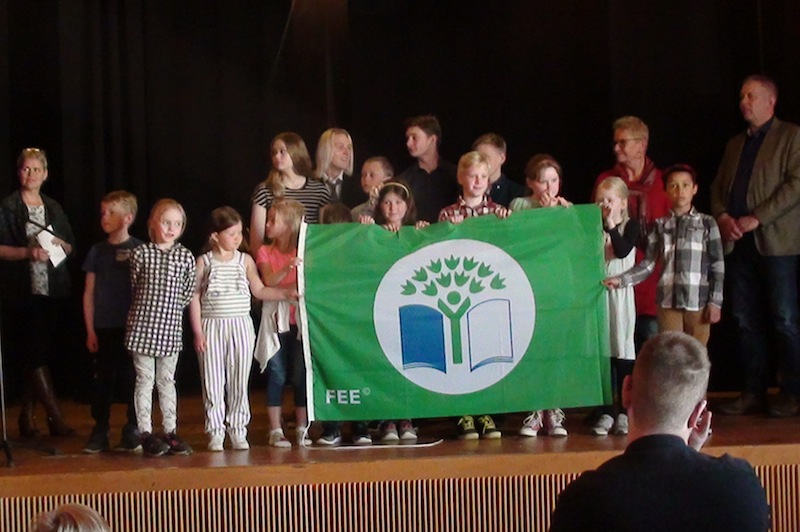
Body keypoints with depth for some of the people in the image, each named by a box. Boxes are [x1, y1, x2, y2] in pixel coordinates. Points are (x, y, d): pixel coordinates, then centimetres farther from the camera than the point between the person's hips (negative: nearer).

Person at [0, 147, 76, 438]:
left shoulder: (53, 207, 14)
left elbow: (71, 247, 17)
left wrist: (59, 244, -4)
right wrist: (27, 252, -20)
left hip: (52, 291, 5)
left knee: (37, 356, 8)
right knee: (35, 354, -8)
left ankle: (27, 415, 16)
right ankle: (55, 416, -6)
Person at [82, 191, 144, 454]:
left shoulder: (139, 250, -2)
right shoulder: (97, 251, 6)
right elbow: (89, 293, 8)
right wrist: (90, 330, 4)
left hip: (131, 327, -3)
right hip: (102, 328, 3)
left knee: (131, 380, 0)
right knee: (101, 381, 5)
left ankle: (133, 432, 10)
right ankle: (99, 433, 13)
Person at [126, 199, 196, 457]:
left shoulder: (186, 257, 1)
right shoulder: (140, 254, -4)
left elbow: (188, 294, 7)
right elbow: (133, 287, 5)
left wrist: (169, 308, 5)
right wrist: (148, 307, 5)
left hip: (170, 328, 2)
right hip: (142, 326, -2)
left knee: (167, 380, 11)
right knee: (145, 379, 2)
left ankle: (170, 431, 15)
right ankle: (145, 432, 6)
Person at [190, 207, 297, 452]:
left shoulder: (245, 261, 6)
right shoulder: (204, 262, 0)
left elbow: (259, 290, 9)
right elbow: (194, 297, 1)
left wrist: (285, 293, -5)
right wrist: (198, 331, -4)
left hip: (241, 326, 2)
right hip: (212, 327, -2)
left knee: (239, 380, 4)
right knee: (213, 381, 1)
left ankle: (238, 429, 13)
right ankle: (215, 431, 9)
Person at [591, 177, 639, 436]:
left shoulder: (631, 225, 1)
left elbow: (622, 251, -15)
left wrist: (611, 226, -14)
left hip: (621, 292, -3)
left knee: (623, 350, -1)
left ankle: (624, 412, 5)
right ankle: (607, 412, 8)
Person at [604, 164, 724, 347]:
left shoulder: (707, 223, 5)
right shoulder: (660, 225, 9)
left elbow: (717, 265, 3)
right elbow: (648, 264, 7)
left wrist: (715, 301, -4)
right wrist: (620, 280, -6)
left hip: (698, 301, -1)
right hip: (668, 301, 1)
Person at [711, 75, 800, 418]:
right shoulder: (735, 144, 21)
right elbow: (718, 187, 20)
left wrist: (756, 218, -15)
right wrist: (722, 215, -2)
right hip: (738, 244, 6)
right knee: (745, 321, 5)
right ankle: (753, 393, 10)